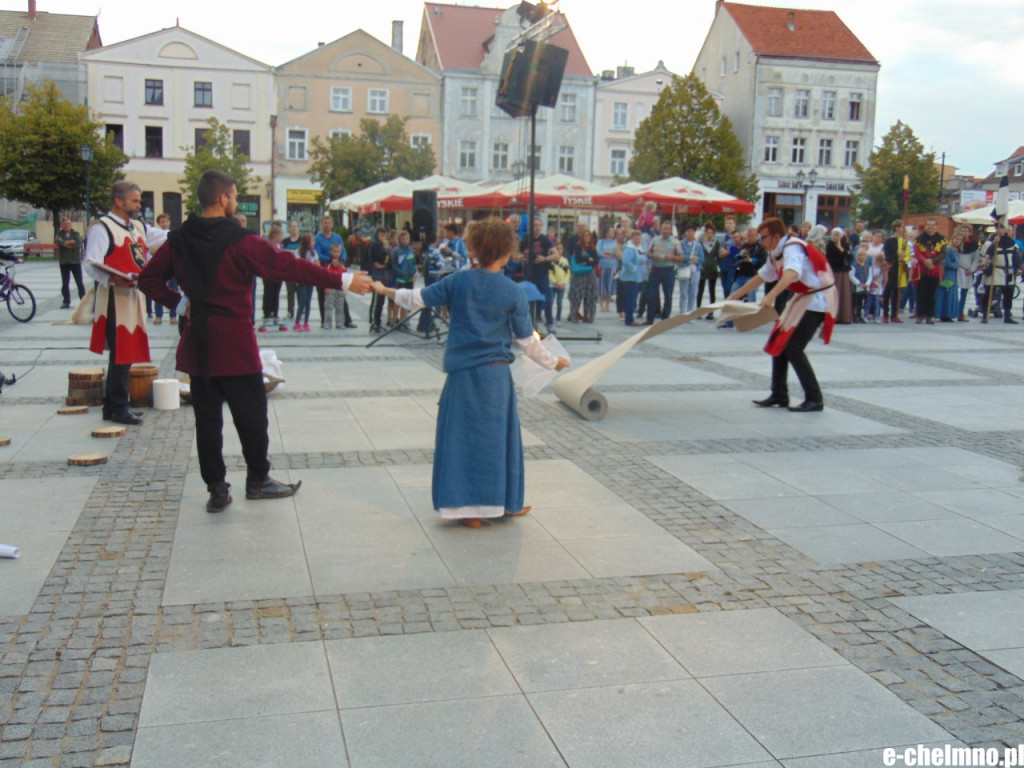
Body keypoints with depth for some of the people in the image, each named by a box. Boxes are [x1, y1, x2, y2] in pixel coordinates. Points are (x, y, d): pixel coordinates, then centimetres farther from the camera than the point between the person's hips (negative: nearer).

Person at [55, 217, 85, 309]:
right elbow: (57, 242, -15)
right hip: (64, 262, 1)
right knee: (65, 284, 3)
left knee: (79, 283, 3)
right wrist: (71, 242, -18)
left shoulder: (76, 234, 6)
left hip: (75, 261, -1)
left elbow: (78, 245, -11)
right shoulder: (59, 234, 6)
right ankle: (66, 302, 9)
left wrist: (65, 243, -12)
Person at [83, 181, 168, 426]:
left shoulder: (138, 228, 16)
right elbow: (92, 265, -17)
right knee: (122, 354, -7)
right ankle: (118, 408, 3)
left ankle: (112, 406, 21)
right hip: (116, 299, -8)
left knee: (127, 354, 11)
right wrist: (114, 279, -33)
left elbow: (167, 238, 22)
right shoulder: (102, 228, -8)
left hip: (134, 297, 8)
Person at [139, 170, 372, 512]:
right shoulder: (240, 242, -13)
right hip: (235, 344, -5)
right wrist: (344, 281, -12)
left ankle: (216, 488, 12)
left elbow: (148, 279, 8)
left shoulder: (179, 241, 4)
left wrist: (178, 302, 6)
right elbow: (289, 266, -14)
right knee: (251, 414, 9)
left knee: (207, 417, 9)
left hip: (198, 344, 5)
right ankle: (257, 480, 21)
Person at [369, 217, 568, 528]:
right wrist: (553, 361, 16)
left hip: (461, 373, 1)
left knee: (462, 437, 7)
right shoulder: (513, 292, -6)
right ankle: (505, 502, 23)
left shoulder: (458, 281, -1)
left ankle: (468, 508, 10)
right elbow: (527, 340, 0)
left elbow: (418, 298, 8)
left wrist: (385, 290, 26)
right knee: (497, 435, 11)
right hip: (496, 374, -1)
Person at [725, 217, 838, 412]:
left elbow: (792, 273, -41)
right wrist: (732, 297, 18)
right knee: (779, 343, 9)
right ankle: (779, 395, 17)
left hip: (817, 299, -10)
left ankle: (815, 399, -8)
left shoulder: (792, 248, -22)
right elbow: (760, 277, 19)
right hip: (803, 297, 10)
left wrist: (771, 296, -56)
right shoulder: (775, 254, 8)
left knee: (793, 348, -15)